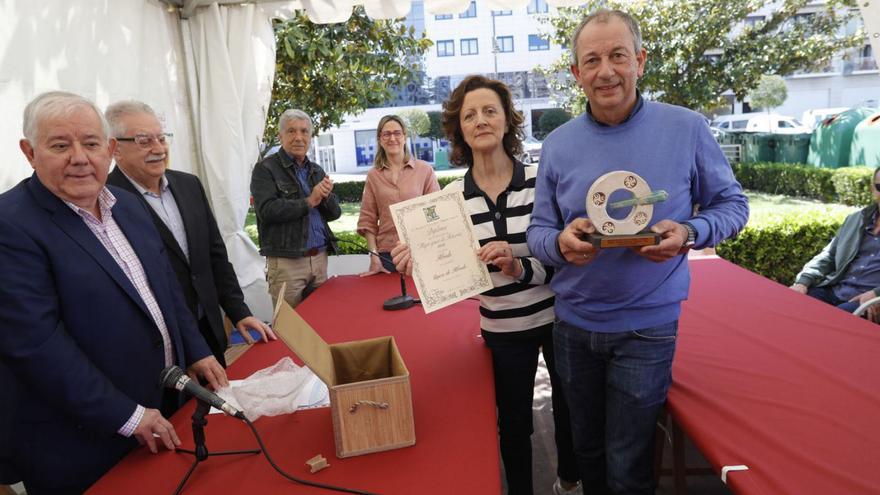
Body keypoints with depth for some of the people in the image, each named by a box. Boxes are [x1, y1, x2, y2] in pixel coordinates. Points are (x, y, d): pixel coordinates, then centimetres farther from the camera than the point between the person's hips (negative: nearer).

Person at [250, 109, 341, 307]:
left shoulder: (316, 170, 15)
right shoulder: (266, 169, -3)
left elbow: (334, 213, 12)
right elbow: (266, 210, -18)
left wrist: (326, 196, -9)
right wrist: (309, 202, -14)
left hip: (319, 258, 6)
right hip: (286, 261, -5)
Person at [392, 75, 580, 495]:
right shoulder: (453, 196, -7)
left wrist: (518, 267, -29)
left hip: (559, 318, 0)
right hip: (503, 330, 0)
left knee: (569, 407, 21)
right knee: (513, 422, 15)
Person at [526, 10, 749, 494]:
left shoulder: (686, 129, -8)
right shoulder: (557, 145, -3)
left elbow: (732, 204, 0)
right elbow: (538, 230, 0)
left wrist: (690, 233, -20)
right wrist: (561, 243, -24)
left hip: (647, 325, -2)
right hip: (573, 322, 3)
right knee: (587, 450, 22)